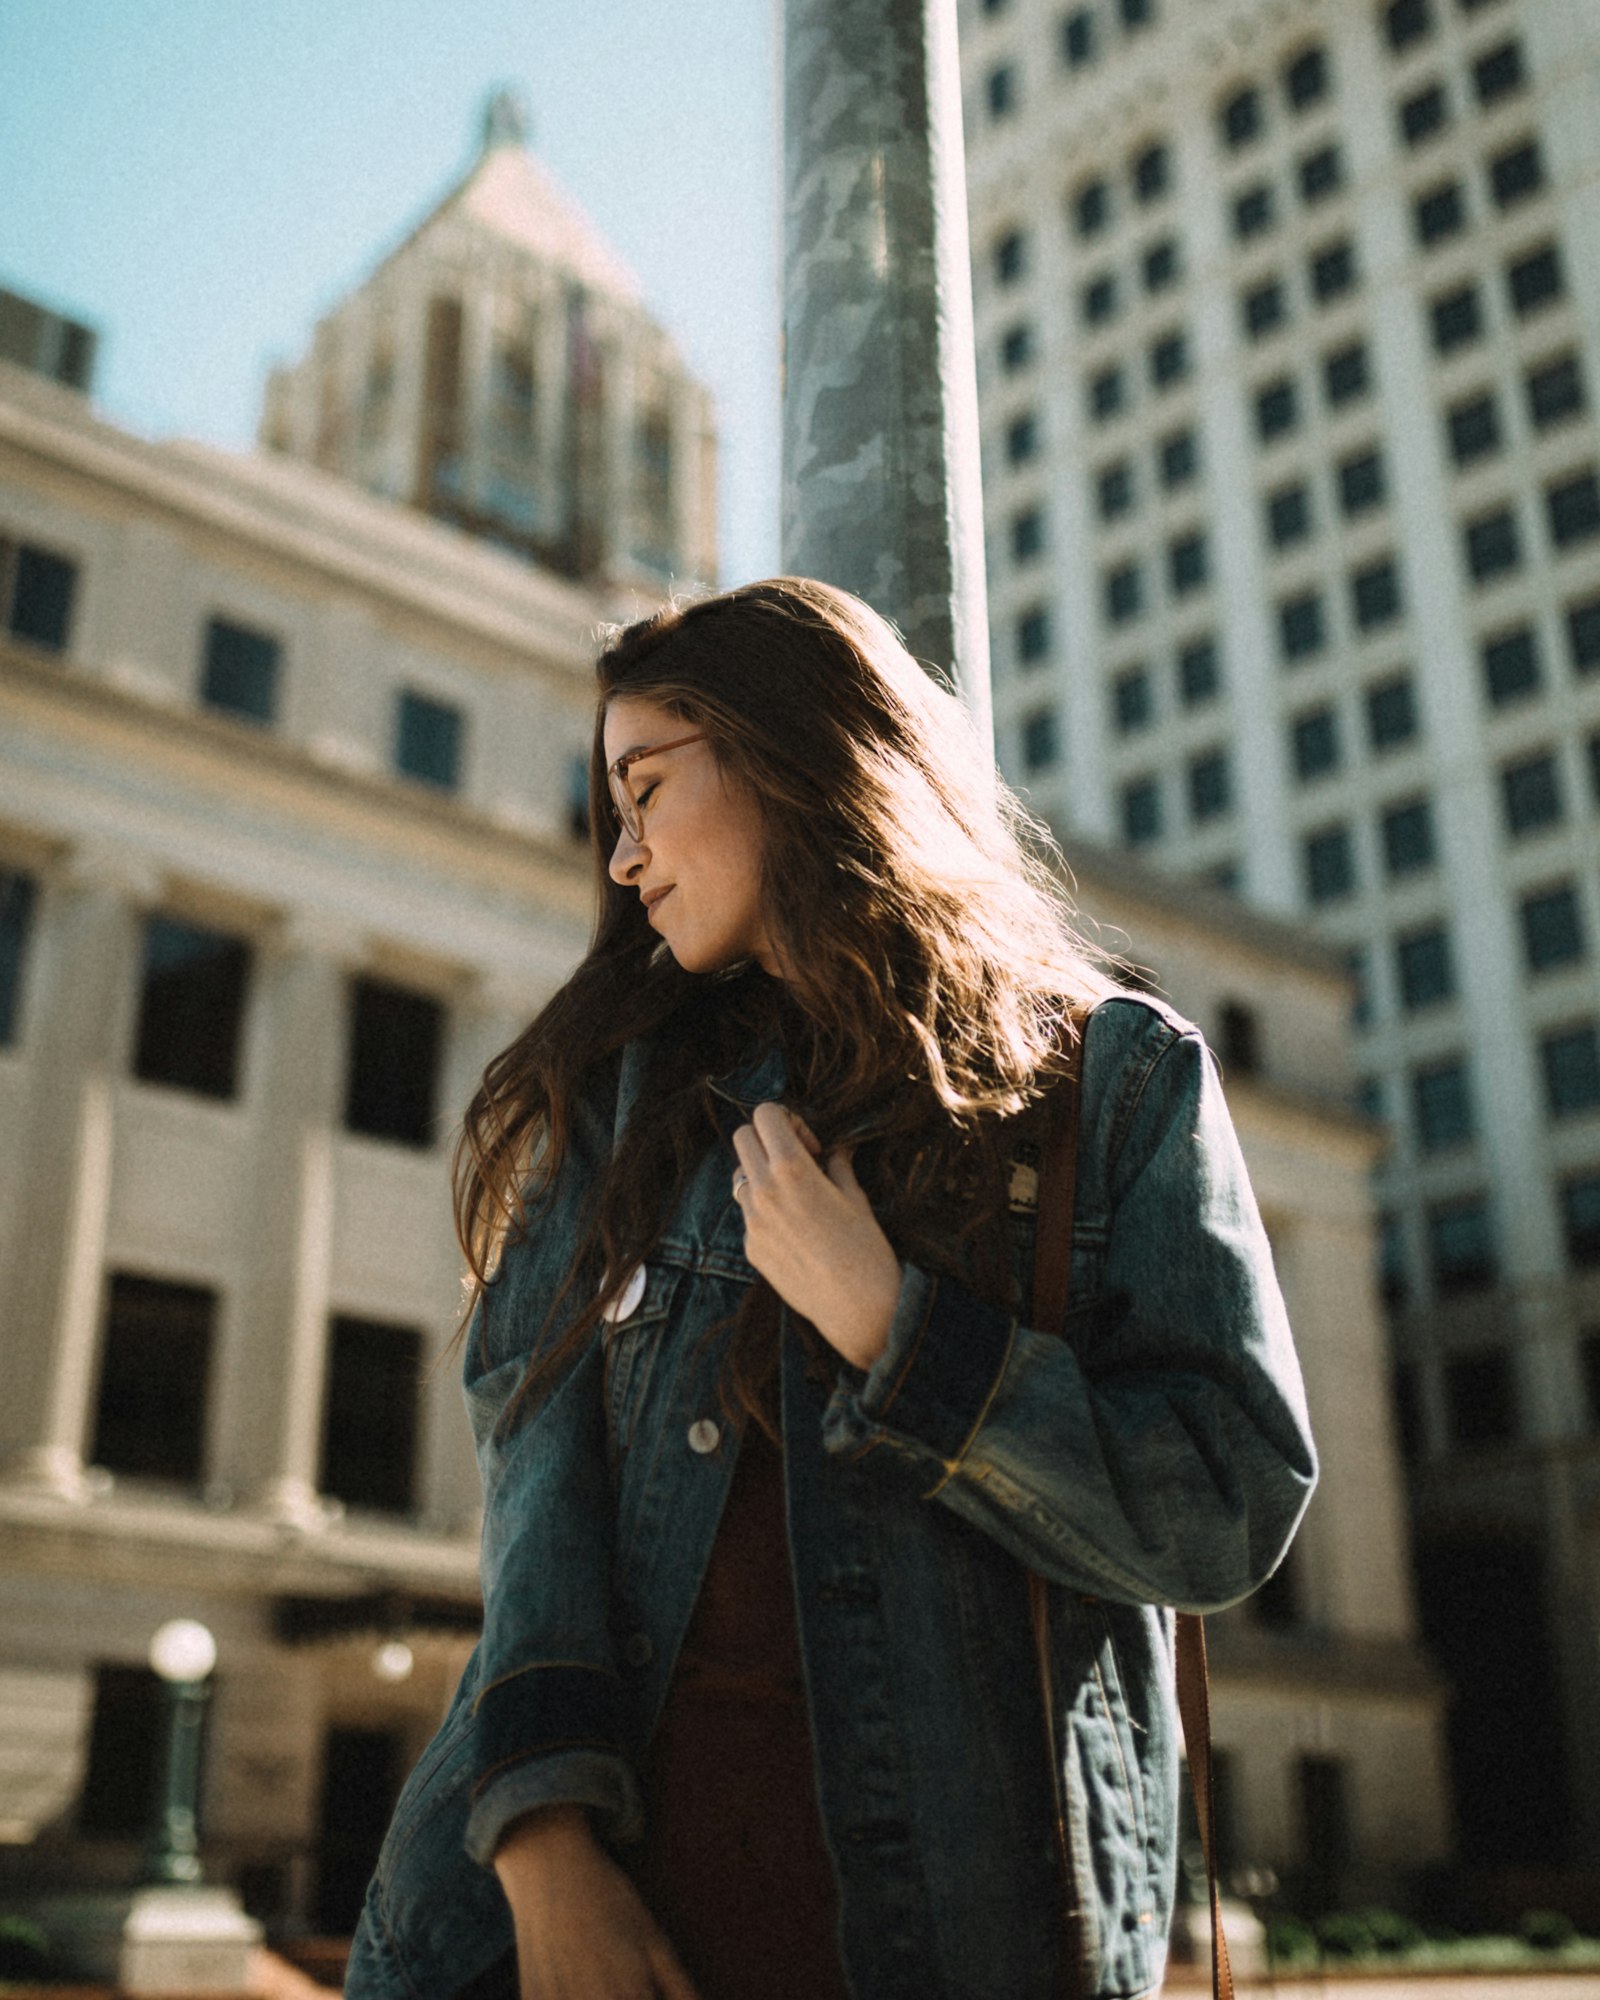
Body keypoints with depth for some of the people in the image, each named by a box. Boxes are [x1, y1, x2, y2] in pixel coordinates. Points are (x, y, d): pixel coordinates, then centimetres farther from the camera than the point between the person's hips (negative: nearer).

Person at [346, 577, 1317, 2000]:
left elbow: (1233, 1512, -6)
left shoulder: (1117, 1077, 0)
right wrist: (545, 1843, -14)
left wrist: (882, 1319, -14)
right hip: (610, 1831, 3)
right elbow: (537, 1433, -2)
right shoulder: (634, 1083, 9)